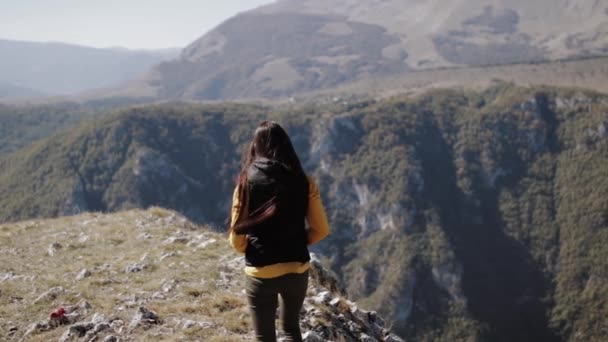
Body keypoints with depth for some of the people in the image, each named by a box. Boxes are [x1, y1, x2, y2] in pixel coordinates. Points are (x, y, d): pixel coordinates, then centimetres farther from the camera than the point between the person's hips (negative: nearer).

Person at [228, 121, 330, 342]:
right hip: (297, 269, 2)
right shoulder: (303, 182, -4)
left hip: (260, 273, -2)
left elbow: (237, 238, -6)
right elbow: (321, 230, 1)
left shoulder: (247, 182, -8)